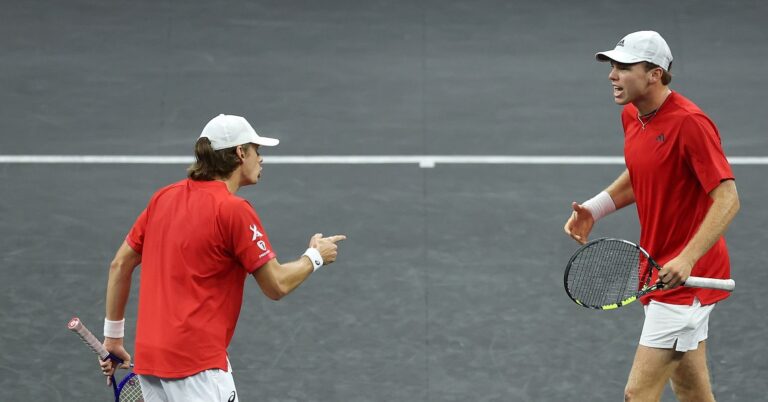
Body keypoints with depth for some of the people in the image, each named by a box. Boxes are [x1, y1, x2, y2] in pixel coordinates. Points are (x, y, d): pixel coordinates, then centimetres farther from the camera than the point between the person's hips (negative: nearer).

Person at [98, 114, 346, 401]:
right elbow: (277, 286, -7)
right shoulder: (234, 210, -10)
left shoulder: (164, 198, 11)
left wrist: (113, 335, 23)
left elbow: (120, 265, 15)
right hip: (197, 364, -8)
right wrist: (315, 256, 12)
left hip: (148, 356, 8)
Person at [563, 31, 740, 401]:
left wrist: (687, 259, -34)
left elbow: (727, 199, -24)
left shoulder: (689, 123, -21)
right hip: (660, 272, 9)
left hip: (685, 277, -9)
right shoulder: (632, 117, 6)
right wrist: (594, 209, 7)